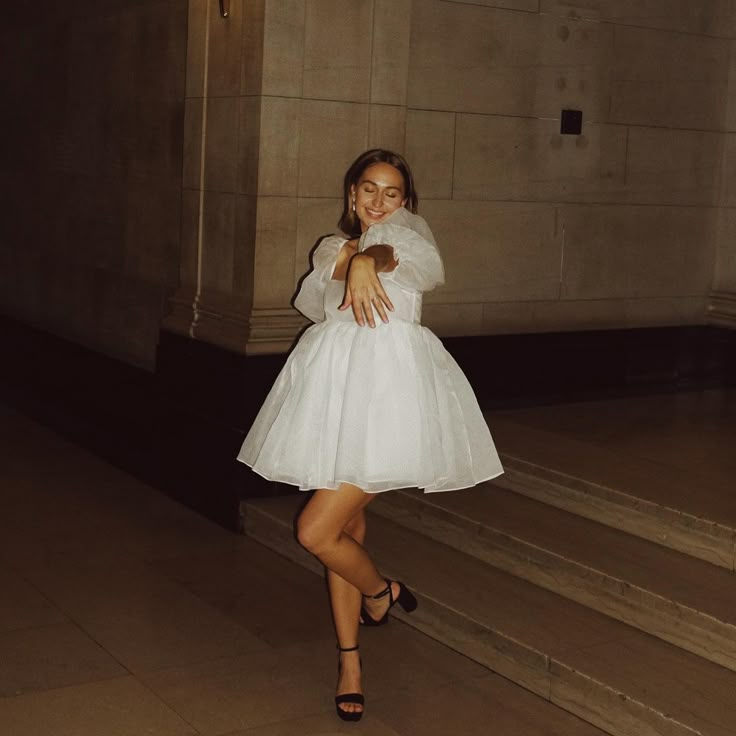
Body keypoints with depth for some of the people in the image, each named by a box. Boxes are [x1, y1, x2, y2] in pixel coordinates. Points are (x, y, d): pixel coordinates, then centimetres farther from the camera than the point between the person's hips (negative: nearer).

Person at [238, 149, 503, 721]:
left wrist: (367, 259, -38)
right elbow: (311, 304, 8)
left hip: (391, 378, -5)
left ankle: (381, 592, 18)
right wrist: (343, 262, -6)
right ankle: (350, 662, 22)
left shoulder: (407, 229, 8)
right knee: (345, 527, 10)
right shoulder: (331, 247, 24)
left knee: (316, 531, -13)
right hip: (334, 379, 6)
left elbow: (395, 244, -17)